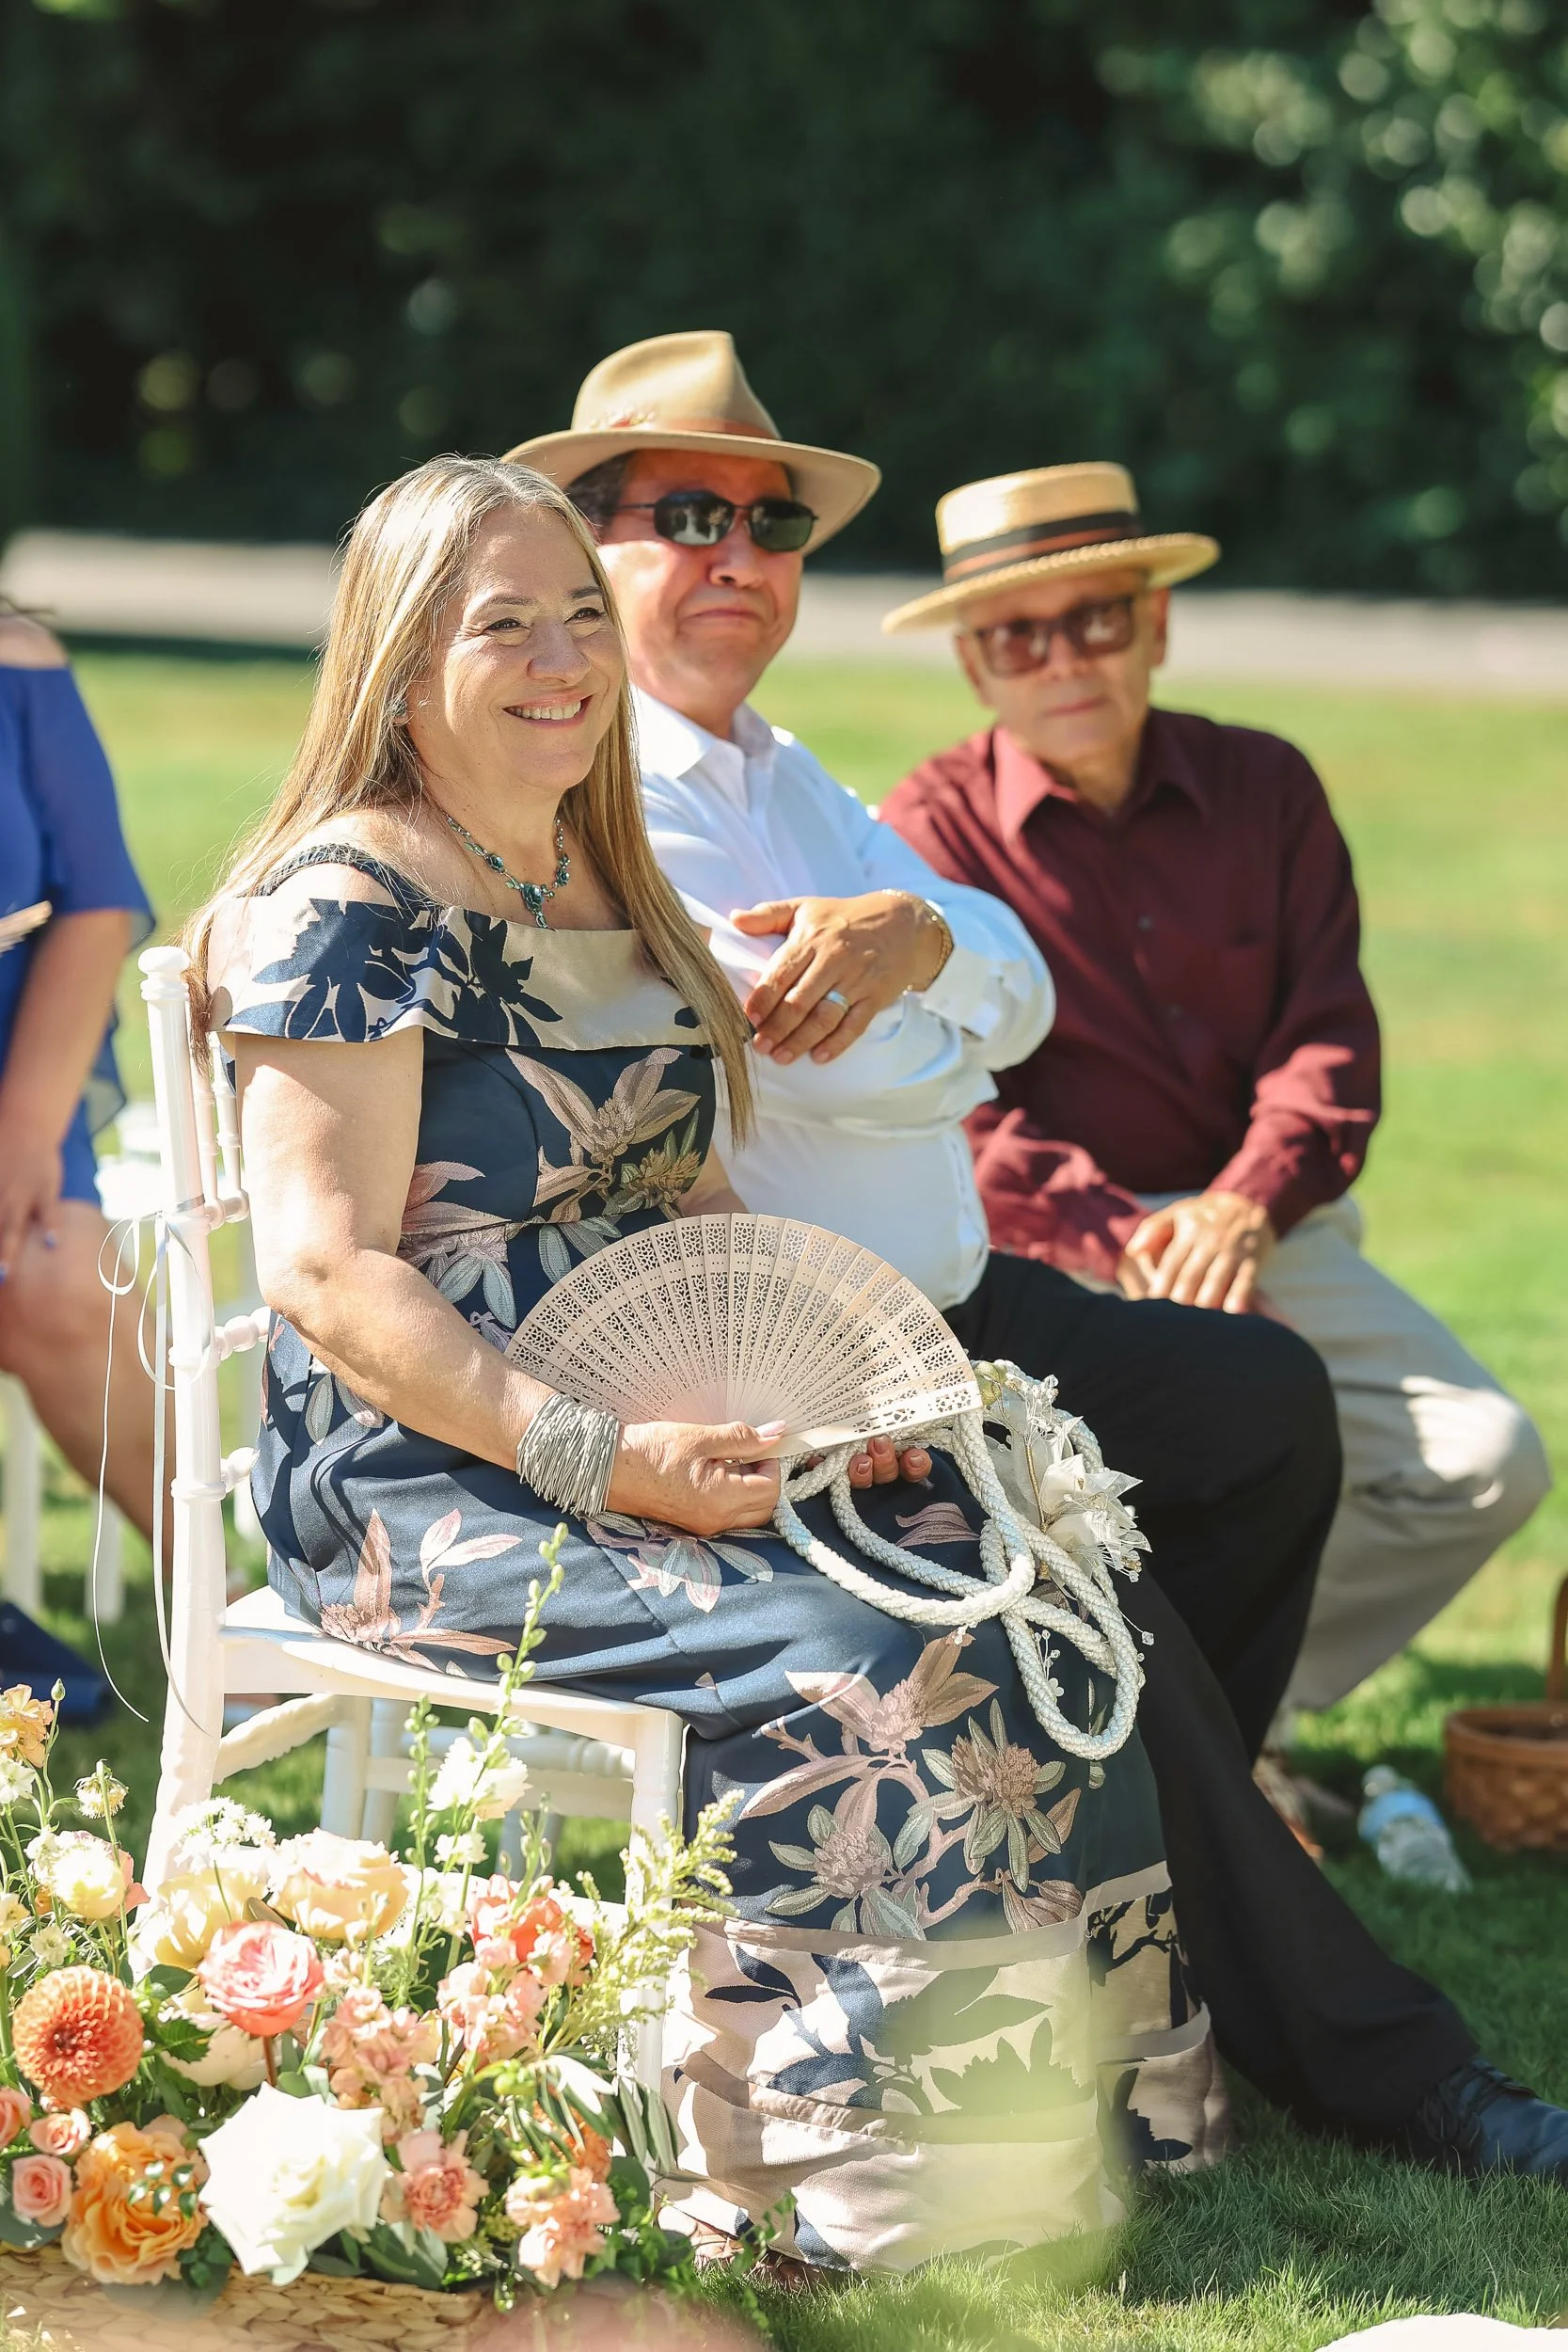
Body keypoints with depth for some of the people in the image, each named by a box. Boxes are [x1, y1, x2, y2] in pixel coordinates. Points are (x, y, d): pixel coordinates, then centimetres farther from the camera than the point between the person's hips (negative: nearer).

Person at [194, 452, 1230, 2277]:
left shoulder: (607, 889, 16)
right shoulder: (346, 910, -10)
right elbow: (329, 1272, -17)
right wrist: (598, 1460, -24)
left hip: (672, 1442, 8)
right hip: (421, 1490, -8)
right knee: (839, 1667, -27)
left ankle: (1102, 2098, -9)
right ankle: (884, 2176, -18)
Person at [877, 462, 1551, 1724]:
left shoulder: (1266, 788, 7)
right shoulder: (930, 832, -5)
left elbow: (1330, 1038, 1)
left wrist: (1242, 1210, -18)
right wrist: (1122, 1241, -23)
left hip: (1264, 1227, 5)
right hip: (1049, 1251, -5)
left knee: (1486, 1460, -12)